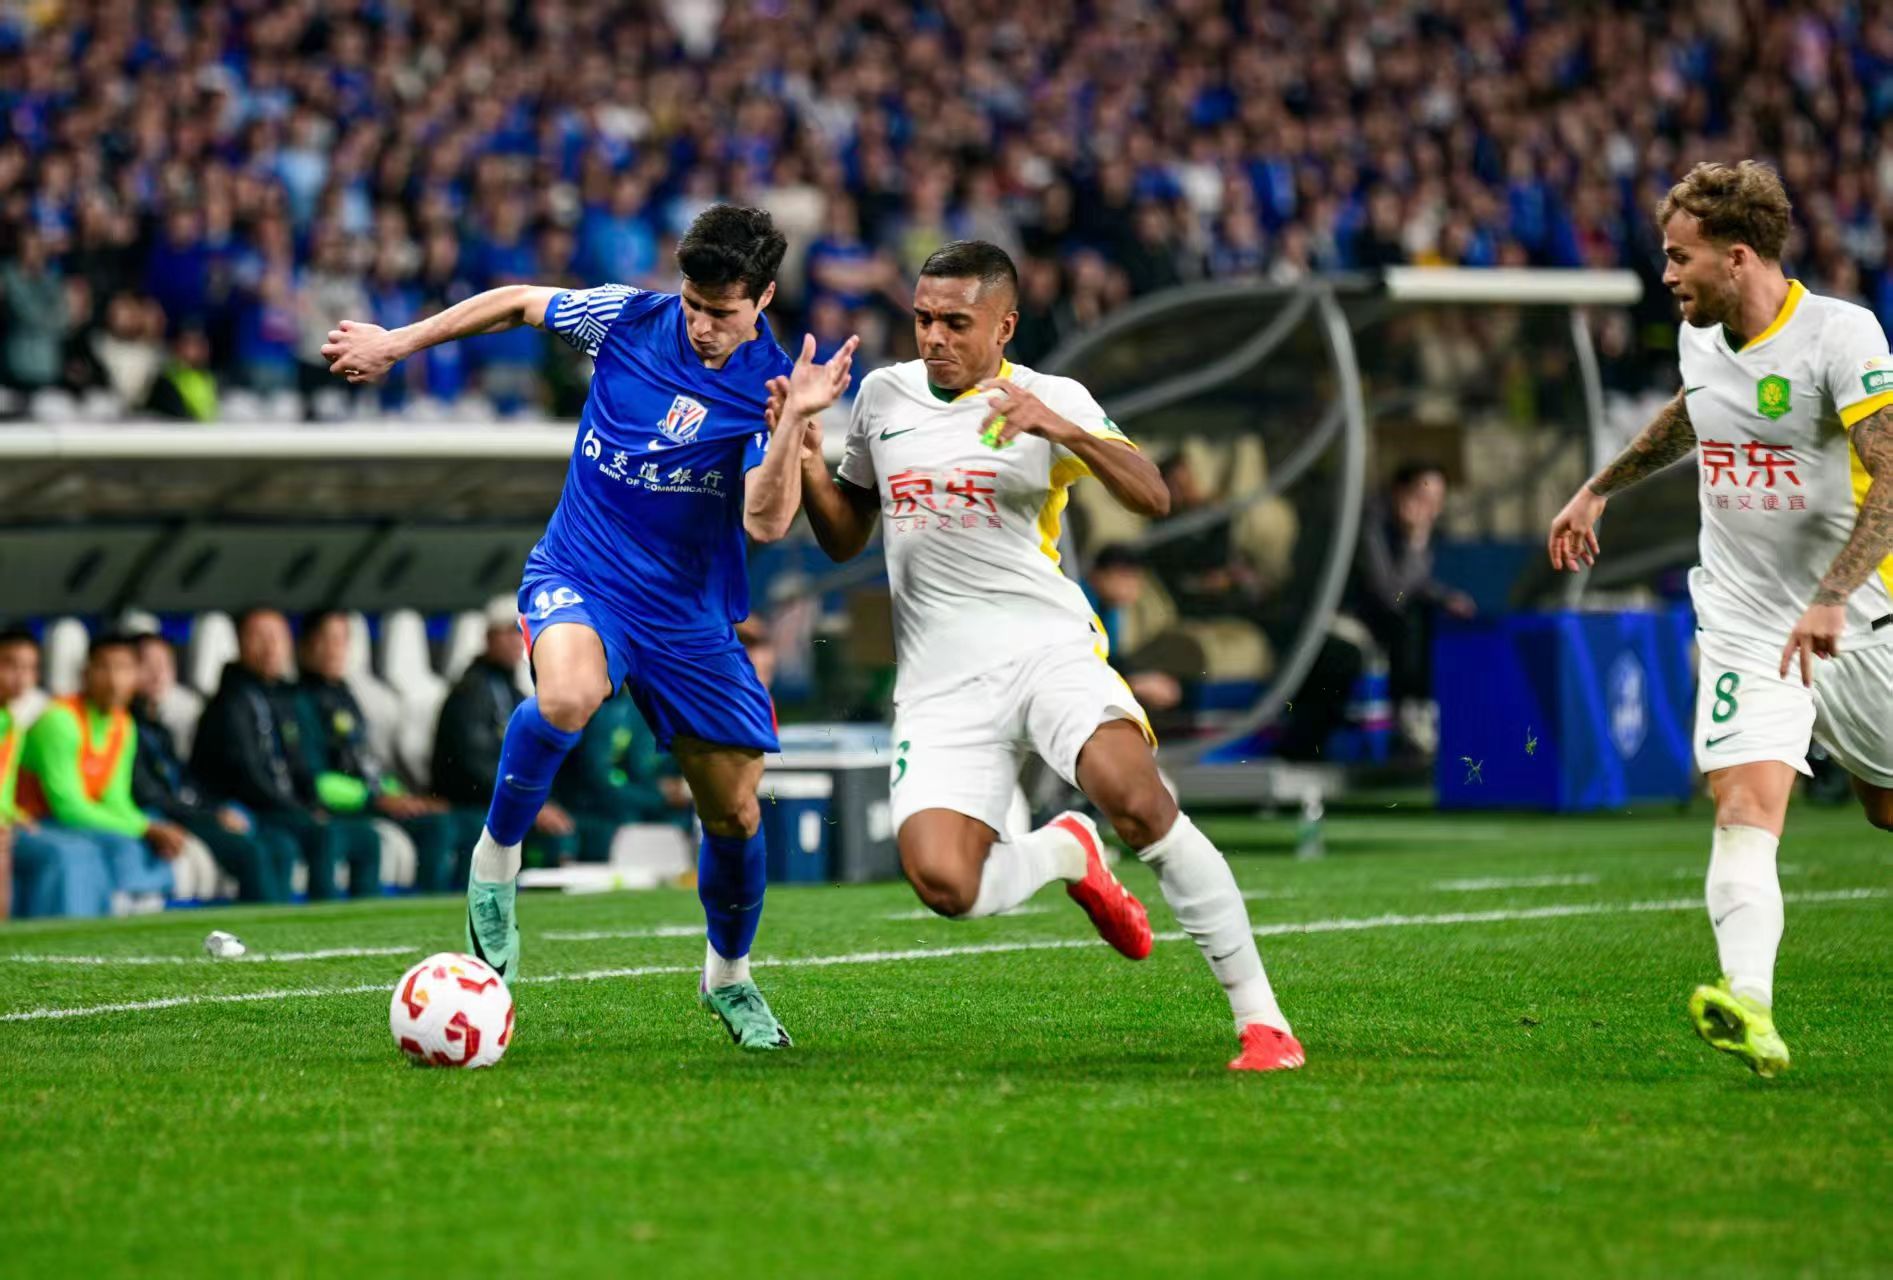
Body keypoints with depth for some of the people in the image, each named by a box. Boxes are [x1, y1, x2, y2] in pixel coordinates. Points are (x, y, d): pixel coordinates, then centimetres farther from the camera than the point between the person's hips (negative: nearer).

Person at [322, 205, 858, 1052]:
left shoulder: (773, 382, -11)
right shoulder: (627, 319, -8)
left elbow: (766, 524, -21)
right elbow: (517, 302, 10)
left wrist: (793, 422, -34)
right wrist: (396, 344, 13)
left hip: (690, 615, 1)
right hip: (578, 577, -1)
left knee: (735, 808, 4)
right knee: (568, 695, -36)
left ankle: (728, 976, 33)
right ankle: (496, 859, -12)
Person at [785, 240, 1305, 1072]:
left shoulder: (1051, 401, 0)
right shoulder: (883, 395, 12)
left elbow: (1152, 499, -13)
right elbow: (846, 539, 22)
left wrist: (1066, 431, -28)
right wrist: (806, 464, 3)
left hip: (1047, 650, -3)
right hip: (940, 682, 3)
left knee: (1135, 798, -31)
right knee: (943, 885, -20)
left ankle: (1259, 1014, -20)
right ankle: (1066, 853, 16)